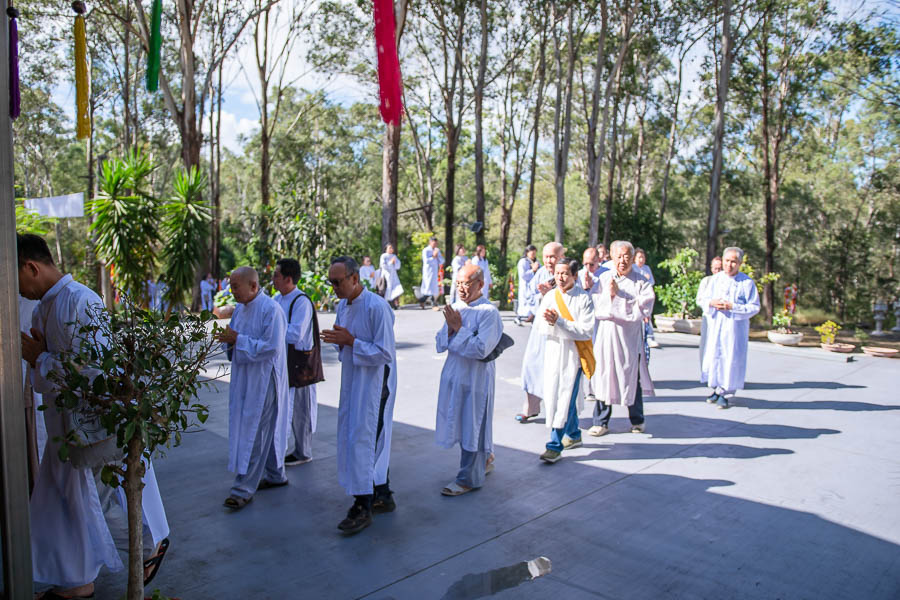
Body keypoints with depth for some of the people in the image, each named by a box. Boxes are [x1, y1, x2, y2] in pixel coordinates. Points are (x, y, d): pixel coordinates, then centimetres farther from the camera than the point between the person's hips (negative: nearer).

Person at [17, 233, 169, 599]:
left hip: (97, 422, -9)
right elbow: (45, 378, 14)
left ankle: (153, 544, 29)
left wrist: (39, 357, -15)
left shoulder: (81, 302, -20)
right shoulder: (43, 308, 8)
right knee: (61, 503, 16)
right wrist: (34, 356, -7)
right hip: (64, 424, 9)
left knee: (105, 501, 6)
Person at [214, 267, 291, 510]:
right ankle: (276, 475, 31)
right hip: (244, 376, 8)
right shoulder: (240, 308, 8)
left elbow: (271, 347, -22)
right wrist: (228, 338, -6)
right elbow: (235, 340, 17)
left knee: (254, 432, -4)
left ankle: (244, 488, 3)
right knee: (266, 428, 17)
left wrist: (238, 339, -21)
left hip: (263, 379, -8)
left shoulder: (270, 310, -17)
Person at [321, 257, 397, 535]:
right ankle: (383, 496, 29)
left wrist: (351, 341, -22)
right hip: (352, 381, 8)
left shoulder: (377, 307, -19)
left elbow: (385, 353, -20)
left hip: (374, 384, -8)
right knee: (375, 438, 15)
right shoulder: (342, 306, 7)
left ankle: (363, 507, 5)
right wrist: (337, 340, -6)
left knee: (362, 438, -7)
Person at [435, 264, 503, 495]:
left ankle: (468, 478, 16)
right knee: (461, 423, 18)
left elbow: (481, 349, -22)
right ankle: (484, 460, 40)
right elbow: (440, 345, 7)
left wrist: (458, 329, -17)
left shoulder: (488, 312, -13)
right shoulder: (455, 309, 7)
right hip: (454, 375, 7)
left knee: (472, 427, 2)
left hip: (476, 378, -7)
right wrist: (450, 328, -11)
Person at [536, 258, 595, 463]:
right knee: (552, 396, 13)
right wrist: (548, 321, -20)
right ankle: (573, 435, 34)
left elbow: (586, 331, -15)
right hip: (552, 353, 6)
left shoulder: (583, 298, -7)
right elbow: (539, 327, 2)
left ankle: (555, 446, -1)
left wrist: (559, 321, -23)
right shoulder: (550, 296, 6)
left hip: (573, 354, -5)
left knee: (565, 398, -7)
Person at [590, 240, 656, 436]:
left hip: (630, 337, -1)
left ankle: (637, 420, 27)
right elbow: (596, 309, 5)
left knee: (632, 378, 8)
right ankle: (601, 422, 13)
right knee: (604, 377, 3)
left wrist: (616, 297, -11)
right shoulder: (604, 279, 9)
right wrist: (609, 296, -12)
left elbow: (642, 311, -11)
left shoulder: (641, 282, 1)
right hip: (606, 337, 2)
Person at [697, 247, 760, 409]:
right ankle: (717, 388, 24)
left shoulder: (747, 282, -5)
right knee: (713, 356, 7)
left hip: (735, 327, -3)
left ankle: (725, 393, 9)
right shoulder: (715, 279, 6)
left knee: (731, 359, -1)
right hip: (715, 326, 4)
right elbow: (701, 299, 11)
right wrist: (711, 303, -10)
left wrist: (732, 307, -17)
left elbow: (754, 307, -6)